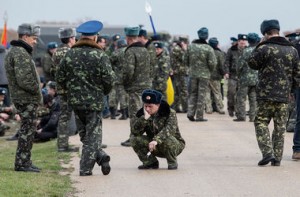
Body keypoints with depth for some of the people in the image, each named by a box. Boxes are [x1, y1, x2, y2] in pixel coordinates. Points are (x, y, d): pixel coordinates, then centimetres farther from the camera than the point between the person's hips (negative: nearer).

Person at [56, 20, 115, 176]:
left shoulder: (70, 54, 1)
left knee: (84, 134, 16)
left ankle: (100, 156, 5)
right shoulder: (100, 56, -11)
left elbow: (60, 78, 4)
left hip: (75, 100, 3)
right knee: (92, 135, 4)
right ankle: (85, 168, 0)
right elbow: (109, 79, -12)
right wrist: (104, 92, 9)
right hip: (94, 101, -3)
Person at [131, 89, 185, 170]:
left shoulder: (170, 113, -17)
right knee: (134, 138, -16)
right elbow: (134, 131, -16)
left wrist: (156, 140, -51)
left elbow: (170, 129, -35)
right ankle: (151, 162, -1)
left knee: (167, 140, -39)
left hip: (175, 145, -4)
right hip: (156, 148, 4)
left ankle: (172, 162, -10)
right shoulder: (142, 114, -4)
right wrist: (144, 118, -30)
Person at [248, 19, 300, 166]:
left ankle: (267, 153, -12)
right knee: (280, 127, 9)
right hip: (284, 95, 5)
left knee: (261, 122, 4)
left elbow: (252, 63, 3)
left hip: (266, 94, -5)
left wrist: (258, 47, 9)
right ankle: (277, 158, 9)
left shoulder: (264, 48, -10)